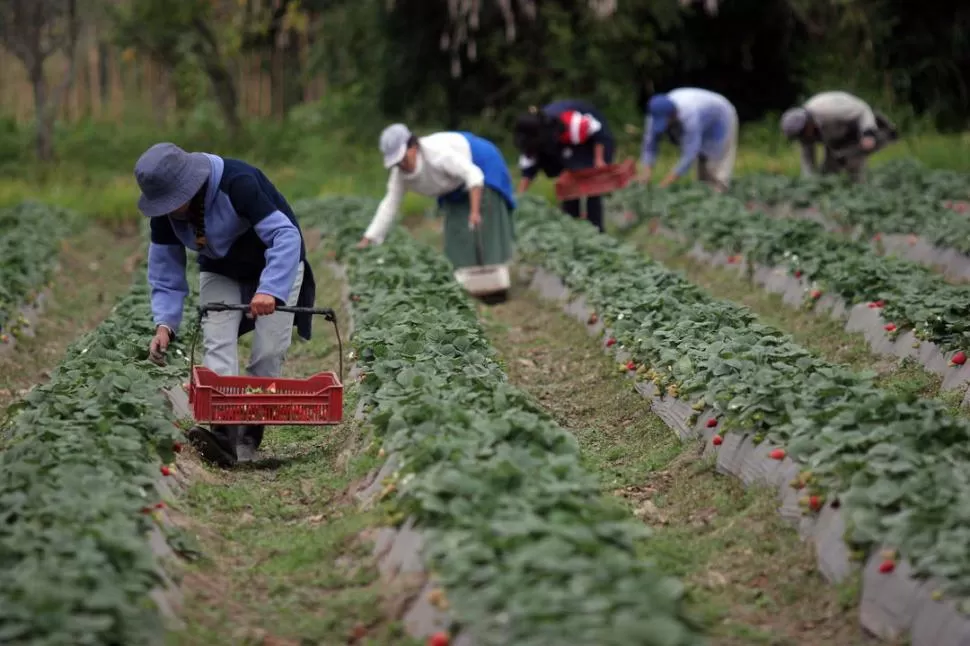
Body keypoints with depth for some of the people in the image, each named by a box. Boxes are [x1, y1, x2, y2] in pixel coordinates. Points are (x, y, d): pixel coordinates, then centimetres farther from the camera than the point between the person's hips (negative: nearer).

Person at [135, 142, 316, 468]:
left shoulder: (237, 183, -36)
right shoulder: (163, 214, -17)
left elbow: (286, 235, -39)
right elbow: (166, 272, -8)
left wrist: (270, 290, -51)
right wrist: (164, 323, -23)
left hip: (276, 267, -4)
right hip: (221, 272, 4)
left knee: (268, 352, -12)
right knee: (216, 344, -18)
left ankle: (249, 436, -1)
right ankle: (223, 433, -30)